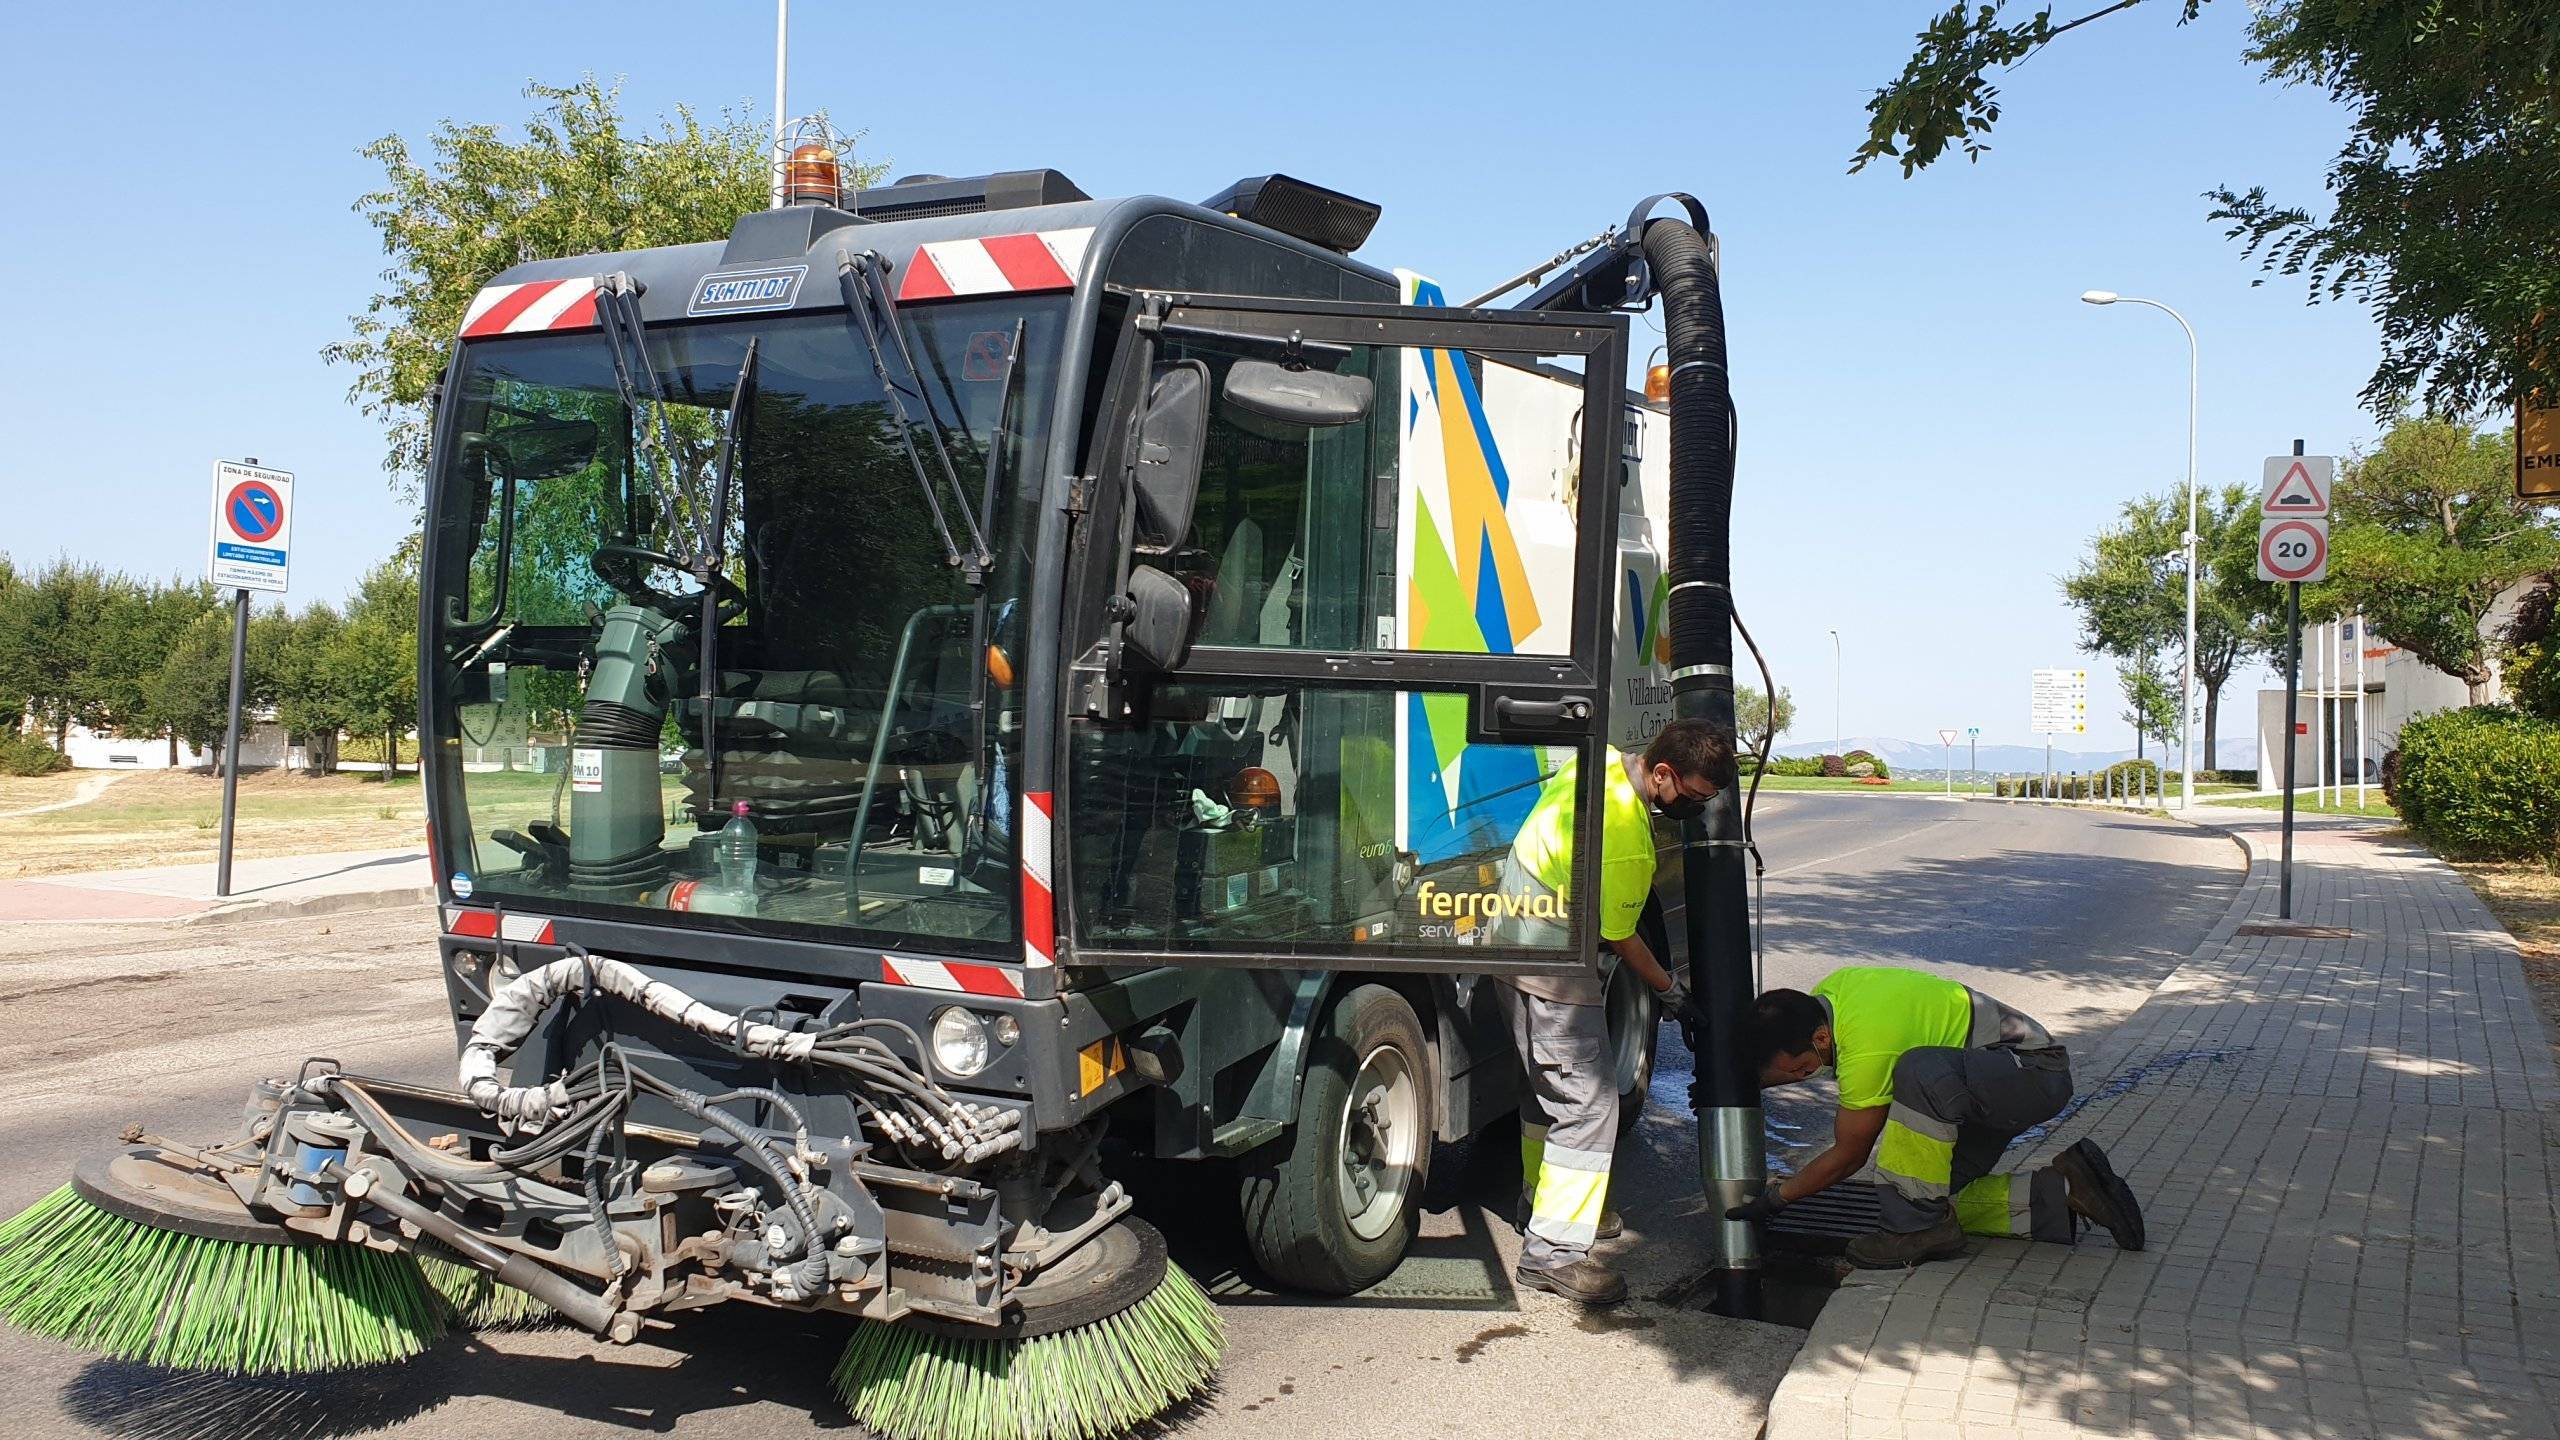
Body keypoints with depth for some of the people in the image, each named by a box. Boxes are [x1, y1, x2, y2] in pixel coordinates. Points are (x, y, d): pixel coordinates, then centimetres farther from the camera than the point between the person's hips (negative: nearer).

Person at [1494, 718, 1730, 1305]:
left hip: (1512, 935, 10)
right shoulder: (1626, 844, -28)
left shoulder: (1601, 759, -2)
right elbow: (1620, 939, -13)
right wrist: (1669, 988, 3)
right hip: (1552, 975, -10)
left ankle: (1544, 1199, 36)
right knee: (1587, 1104, -8)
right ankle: (1553, 1251, -7)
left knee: (1549, 1088, 22)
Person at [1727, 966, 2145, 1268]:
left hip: (2036, 1074, -10)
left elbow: (1847, 1157, -15)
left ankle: (1921, 1226, -23)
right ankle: (2064, 1190, 7)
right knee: (1939, 1195, 1)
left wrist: (1776, 1197, -5)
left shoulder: (1867, 1049, -30)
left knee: (1920, 1071, -39)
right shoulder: (1832, 988, -5)